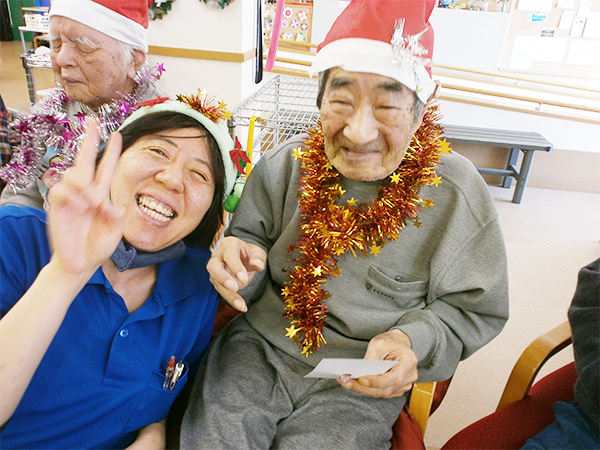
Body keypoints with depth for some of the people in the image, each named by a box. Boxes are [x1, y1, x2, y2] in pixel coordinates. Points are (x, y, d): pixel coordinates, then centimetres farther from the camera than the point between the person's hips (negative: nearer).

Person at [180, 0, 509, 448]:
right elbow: (252, 239, 6)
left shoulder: (457, 193, -12)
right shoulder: (285, 164, -6)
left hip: (364, 382, -1)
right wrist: (241, 262, -18)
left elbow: (474, 309, -3)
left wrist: (413, 341, -21)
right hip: (260, 346, 2)